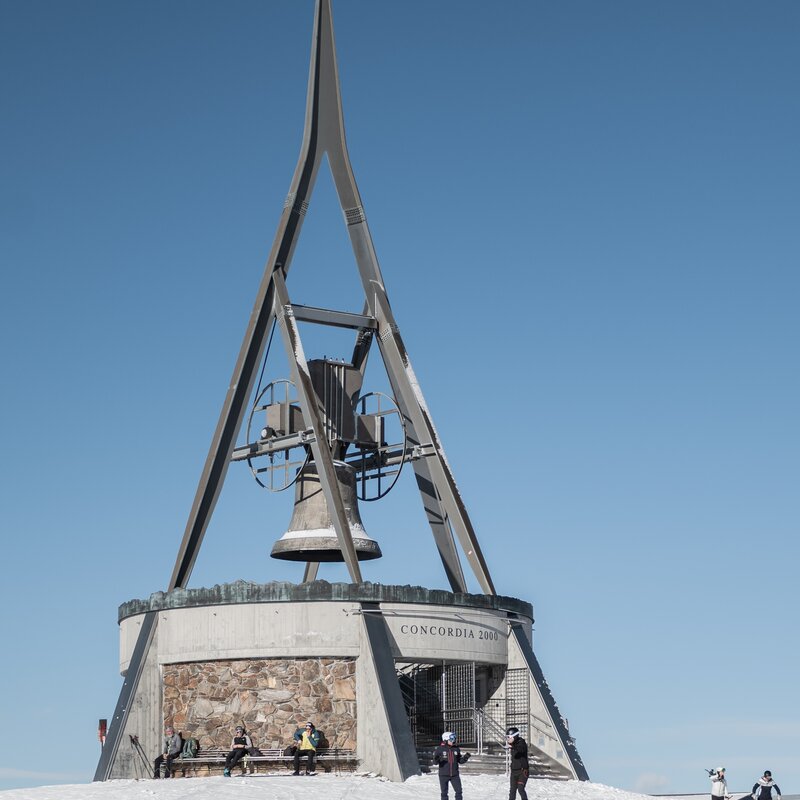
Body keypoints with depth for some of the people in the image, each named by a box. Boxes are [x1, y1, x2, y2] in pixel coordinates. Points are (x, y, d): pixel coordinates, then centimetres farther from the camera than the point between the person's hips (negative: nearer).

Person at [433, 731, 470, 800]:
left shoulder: (456, 749, 3)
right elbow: (435, 762, -6)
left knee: (459, 791, 2)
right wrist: (436, 760, -29)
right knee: (444, 792, 5)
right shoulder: (440, 749, -7)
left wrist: (465, 758, -9)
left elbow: (460, 761, 10)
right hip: (444, 775, -3)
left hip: (455, 775, 3)